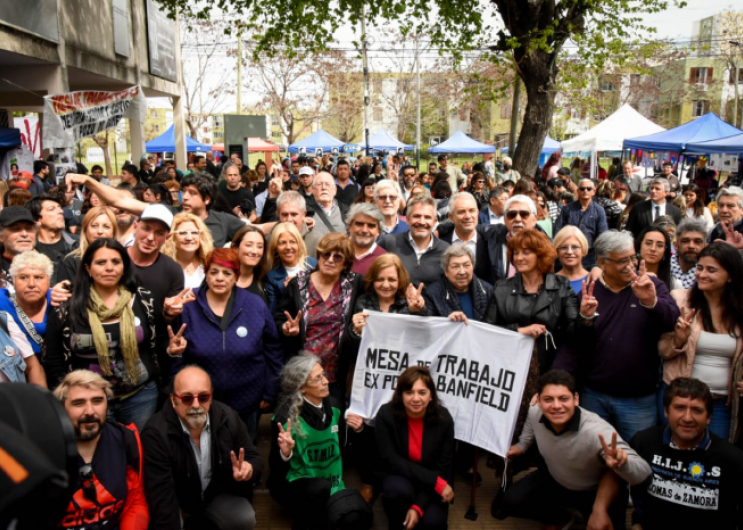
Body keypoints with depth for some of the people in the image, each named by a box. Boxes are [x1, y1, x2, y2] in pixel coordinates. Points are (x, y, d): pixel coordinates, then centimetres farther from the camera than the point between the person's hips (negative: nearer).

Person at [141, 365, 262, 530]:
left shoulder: (229, 418, -14)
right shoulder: (156, 433, -24)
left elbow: (254, 458, -4)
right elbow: (161, 496, -25)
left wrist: (249, 468, -28)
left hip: (218, 497, 4)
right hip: (177, 506, -3)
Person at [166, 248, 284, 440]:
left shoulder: (255, 306, -7)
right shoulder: (189, 307, -8)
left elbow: (273, 350, 0)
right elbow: (179, 356, 2)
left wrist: (270, 392, 2)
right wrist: (174, 350, -21)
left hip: (246, 404, 1)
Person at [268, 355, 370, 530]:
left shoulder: (333, 406, -3)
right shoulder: (286, 417, -19)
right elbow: (276, 470, -14)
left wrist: (356, 430, -6)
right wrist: (285, 453, -34)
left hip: (331, 484, 5)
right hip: (294, 485, -4)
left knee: (360, 515, -21)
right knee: (320, 488, -37)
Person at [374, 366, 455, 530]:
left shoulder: (443, 419, -19)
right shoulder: (386, 415, -23)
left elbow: (443, 467, -12)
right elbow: (391, 460, -21)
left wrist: (418, 506, -21)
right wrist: (435, 481, -28)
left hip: (432, 482, 1)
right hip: (399, 476, -1)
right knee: (399, 489, -34)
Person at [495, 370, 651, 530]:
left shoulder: (596, 431, -40)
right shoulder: (535, 413, -23)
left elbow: (643, 472, -45)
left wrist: (622, 462, -64)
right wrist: (521, 446, 7)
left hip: (596, 492, -4)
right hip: (554, 481, 4)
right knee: (507, 503, -6)